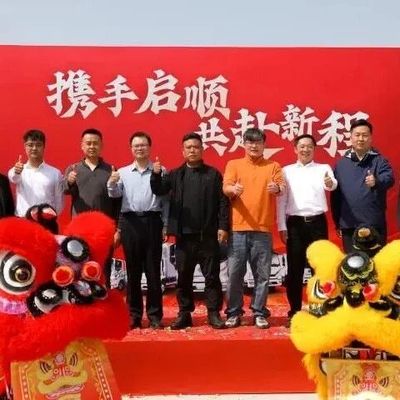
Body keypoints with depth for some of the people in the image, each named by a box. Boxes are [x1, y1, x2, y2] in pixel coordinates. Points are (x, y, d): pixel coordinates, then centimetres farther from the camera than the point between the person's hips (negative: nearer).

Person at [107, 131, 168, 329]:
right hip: (130, 222, 2)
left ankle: (154, 314, 10)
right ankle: (134, 314, 14)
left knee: (153, 270, 3)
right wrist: (111, 183, -26)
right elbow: (115, 194, -4)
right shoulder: (122, 172, 11)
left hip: (152, 222, -1)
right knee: (133, 271, 7)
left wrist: (166, 225, -1)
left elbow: (166, 200, 5)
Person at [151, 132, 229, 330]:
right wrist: (156, 174, -24)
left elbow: (223, 202, 1)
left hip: (208, 235, -2)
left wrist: (223, 226, -7)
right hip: (184, 235, 2)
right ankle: (184, 314, 17)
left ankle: (214, 313, 11)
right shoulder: (175, 175, 10)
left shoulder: (213, 174, 6)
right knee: (183, 277, 8)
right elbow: (158, 190, -5)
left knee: (212, 276, 3)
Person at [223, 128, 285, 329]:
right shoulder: (233, 164, 10)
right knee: (235, 273, 2)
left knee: (262, 274, 3)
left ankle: (259, 313, 14)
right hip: (238, 228, 0)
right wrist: (233, 189, -26)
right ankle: (234, 313, 14)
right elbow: (225, 188, -3)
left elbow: (282, 187, -2)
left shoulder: (273, 166, 11)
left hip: (263, 229, 0)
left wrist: (277, 188, -26)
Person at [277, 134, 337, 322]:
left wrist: (330, 183, -41)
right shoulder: (286, 171, 9)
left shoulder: (324, 168, 6)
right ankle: (295, 310, 13)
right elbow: (281, 199, 7)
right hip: (295, 223, 1)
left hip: (317, 222, 0)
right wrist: (282, 226, 0)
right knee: (294, 268, 4)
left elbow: (332, 185, -16)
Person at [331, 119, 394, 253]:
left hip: (375, 225, -2)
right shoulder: (341, 164, 8)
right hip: (348, 226, 2)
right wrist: (337, 222, 7)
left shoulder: (379, 160, 2)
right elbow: (335, 195, 9)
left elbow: (389, 179, -18)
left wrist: (377, 182, -41)